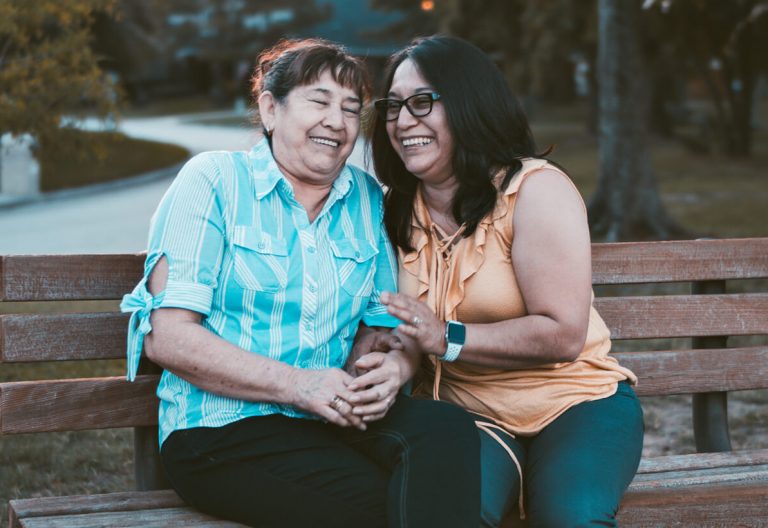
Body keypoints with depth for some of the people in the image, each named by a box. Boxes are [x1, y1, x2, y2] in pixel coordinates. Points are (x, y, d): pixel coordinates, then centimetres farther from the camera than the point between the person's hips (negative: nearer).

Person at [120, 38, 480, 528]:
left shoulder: (368, 200, 13)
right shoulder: (214, 180, -2)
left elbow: (383, 326, 12)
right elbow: (167, 337, -9)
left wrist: (393, 367, -14)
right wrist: (298, 384, -19)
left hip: (332, 420, 5)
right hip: (222, 431, -5)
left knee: (448, 426, -25)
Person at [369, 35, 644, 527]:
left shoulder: (535, 189, -9)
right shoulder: (396, 211, 9)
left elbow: (564, 335, -17)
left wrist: (449, 339, -22)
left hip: (574, 404, -2)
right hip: (465, 414, 2)